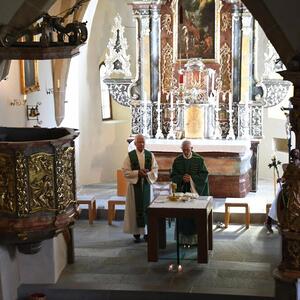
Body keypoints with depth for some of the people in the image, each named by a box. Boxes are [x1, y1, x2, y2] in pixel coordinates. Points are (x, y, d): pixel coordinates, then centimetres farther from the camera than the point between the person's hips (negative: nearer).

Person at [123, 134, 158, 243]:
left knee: (147, 207, 4)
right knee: (136, 208, -1)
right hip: (135, 185, -2)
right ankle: (136, 233, 5)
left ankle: (147, 232, 12)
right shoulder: (130, 155, -1)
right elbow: (126, 171, -5)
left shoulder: (150, 155, 5)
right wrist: (137, 173, -17)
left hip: (147, 184, 2)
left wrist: (147, 173, -16)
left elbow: (155, 170, 3)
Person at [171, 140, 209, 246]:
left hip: (196, 190, -1)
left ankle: (196, 237, 6)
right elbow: (173, 176, 5)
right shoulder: (177, 160, 6)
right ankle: (185, 239, 4)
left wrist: (192, 178, -15)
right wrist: (182, 178, -14)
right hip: (182, 191, 1)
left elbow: (204, 175, -2)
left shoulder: (199, 160, 0)